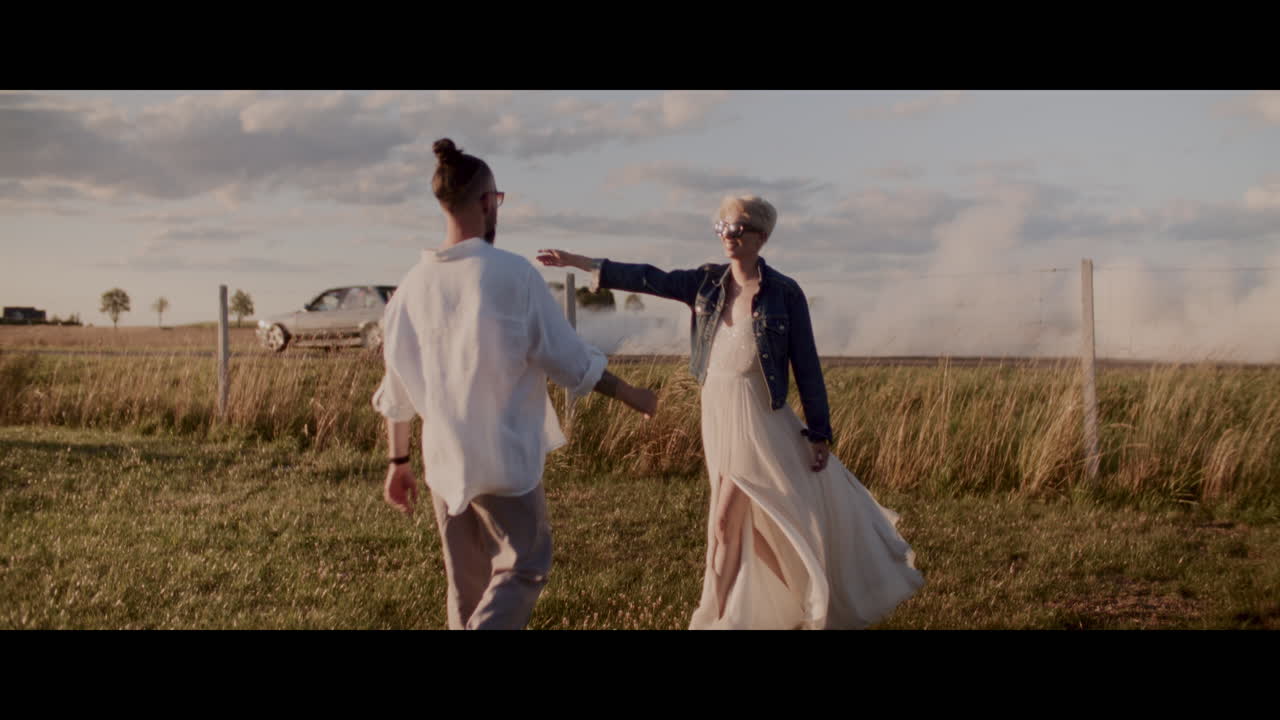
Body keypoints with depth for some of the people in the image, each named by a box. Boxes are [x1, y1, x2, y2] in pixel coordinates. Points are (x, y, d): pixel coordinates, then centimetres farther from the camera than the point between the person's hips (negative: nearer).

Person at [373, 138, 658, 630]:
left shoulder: (414, 283, -1)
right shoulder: (513, 273, -15)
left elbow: (395, 388, 6)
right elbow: (568, 359, -8)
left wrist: (398, 462, 18)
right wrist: (630, 395, 7)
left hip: (444, 459, 5)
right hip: (504, 458, -5)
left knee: (467, 582, 17)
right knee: (524, 566, 9)